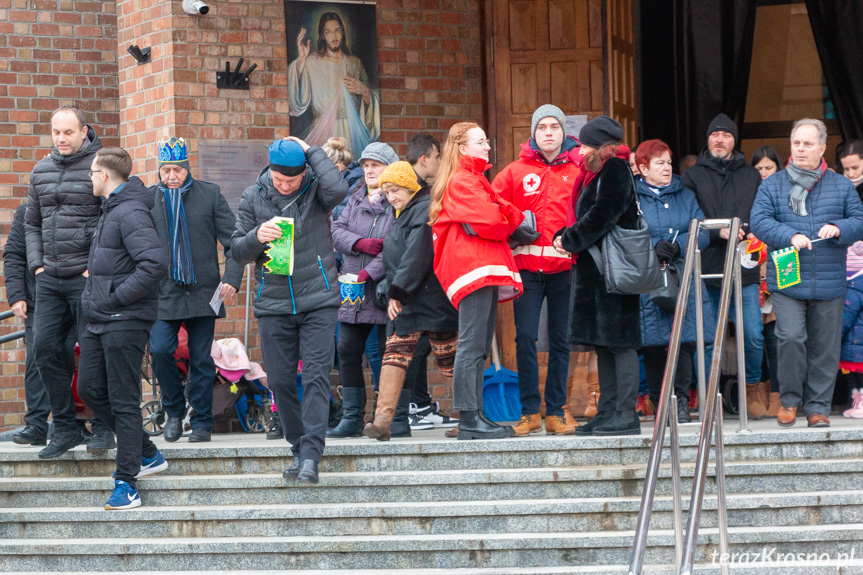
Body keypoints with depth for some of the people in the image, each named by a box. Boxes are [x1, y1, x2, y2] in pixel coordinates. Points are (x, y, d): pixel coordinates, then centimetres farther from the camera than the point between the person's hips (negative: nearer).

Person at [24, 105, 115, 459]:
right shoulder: (41, 171, 13)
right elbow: (32, 223, 21)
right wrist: (36, 264, 9)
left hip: (87, 278, -6)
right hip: (50, 280, 6)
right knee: (46, 349, 2)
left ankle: (103, 428, 8)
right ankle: (65, 428, 11)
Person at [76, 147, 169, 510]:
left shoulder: (131, 213, -16)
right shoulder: (110, 211, 16)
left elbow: (155, 263, -27)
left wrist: (117, 298, -21)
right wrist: (97, 296, 15)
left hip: (124, 321, -10)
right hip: (98, 321, 10)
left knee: (123, 401, -6)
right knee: (90, 390, 13)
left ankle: (126, 484, -2)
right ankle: (147, 454, 24)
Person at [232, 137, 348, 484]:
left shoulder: (316, 189, -1)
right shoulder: (253, 197, 6)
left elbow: (337, 189, -26)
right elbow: (237, 252, 8)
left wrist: (312, 152, -13)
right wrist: (257, 237, -14)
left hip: (318, 302, -3)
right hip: (273, 304, 3)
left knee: (316, 377, -11)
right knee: (280, 381, 4)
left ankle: (311, 455, -14)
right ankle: (298, 449, 18)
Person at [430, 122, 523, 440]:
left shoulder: (475, 180, 26)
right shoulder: (461, 181, -7)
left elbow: (499, 211, 17)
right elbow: (488, 222, -16)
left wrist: (508, 217, -5)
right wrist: (514, 223, 4)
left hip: (486, 270, 11)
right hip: (473, 267, -11)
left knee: (479, 349, 9)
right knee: (472, 345, -12)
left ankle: (476, 417, 11)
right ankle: (469, 420, -15)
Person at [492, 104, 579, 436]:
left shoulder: (578, 169, 8)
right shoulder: (516, 171, 10)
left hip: (564, 266, 0)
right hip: (527, 265, 0)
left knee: (560, 339, 4)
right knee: (525, 337, -7)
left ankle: (557, 410, 11)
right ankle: (529, 411, 0)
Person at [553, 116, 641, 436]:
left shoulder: (615, 169, -9)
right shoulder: (593, 173, 20)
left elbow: (602, 217, -18)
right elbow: (580, 215, 21)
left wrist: (570, 241, -9)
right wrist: (564, 237, 2)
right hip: (593, 269, 10)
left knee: (619, 341, -9)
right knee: (603, 344, 10)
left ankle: (626, 415, -9)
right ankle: (608, 413, 14)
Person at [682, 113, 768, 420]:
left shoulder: (751, 176, 16)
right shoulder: (692, 176, 9)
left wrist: (751, 233, -5)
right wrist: (719, 232, -14)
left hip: (744, 271, 1)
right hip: (706, 270, -1)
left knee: (753, 336, -4)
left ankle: (752, 390, 15)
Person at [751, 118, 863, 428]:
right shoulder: (773, 185, 6)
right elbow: (759, 221, -5)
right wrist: (790, 236, -20)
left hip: (829, 283, 2)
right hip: (786, 281, -2)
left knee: (824, 346, 3)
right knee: (790, 337, -15)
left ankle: (818, 406, 14)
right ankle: (789, 400, 4)